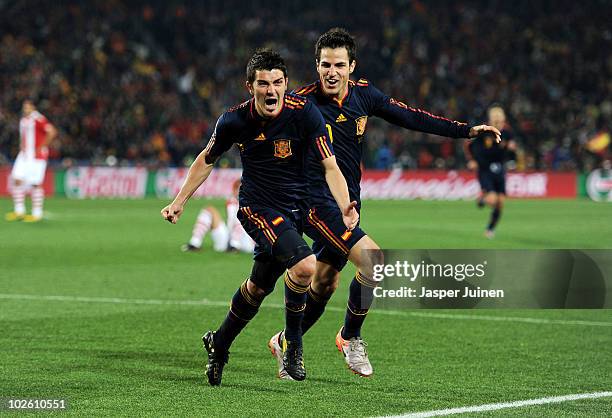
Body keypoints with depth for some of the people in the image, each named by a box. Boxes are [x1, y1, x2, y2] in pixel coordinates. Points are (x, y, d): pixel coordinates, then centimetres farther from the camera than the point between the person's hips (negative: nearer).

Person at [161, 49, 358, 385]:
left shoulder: (305, 113, -15)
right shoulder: (234, 120, -11)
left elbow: (329, 166, -14)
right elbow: (207, 159, 9)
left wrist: (345, 207, -30)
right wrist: (179, 201, 11)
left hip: (294, 209, 2)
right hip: (256, 207, -2)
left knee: (259, 286, 14)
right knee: (305, 265, -27)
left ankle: (219, 345, 39)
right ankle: (292, 340, -5)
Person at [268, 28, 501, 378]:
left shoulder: (364, 94, 1)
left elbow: (412, 118, 9)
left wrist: (467, 130, 8)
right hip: (317, 202, -6)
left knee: (325, 284, 13)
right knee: (373, 259, -21)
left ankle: (284, 343, 33)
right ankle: (350, 337, -2)